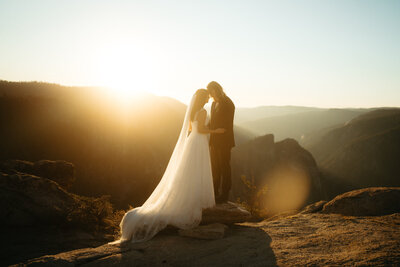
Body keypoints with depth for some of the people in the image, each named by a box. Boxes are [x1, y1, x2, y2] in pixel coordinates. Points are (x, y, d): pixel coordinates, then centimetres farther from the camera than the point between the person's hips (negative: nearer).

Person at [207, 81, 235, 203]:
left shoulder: (228, 104, -11)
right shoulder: (214, 103, 15)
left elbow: (228, 125, -14)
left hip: (224, 141, -8)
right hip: (214, 141, 8)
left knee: (224, 168, 0)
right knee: (214, 168, 12)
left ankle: (224, 194, 8)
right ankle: (215, 193, 21)